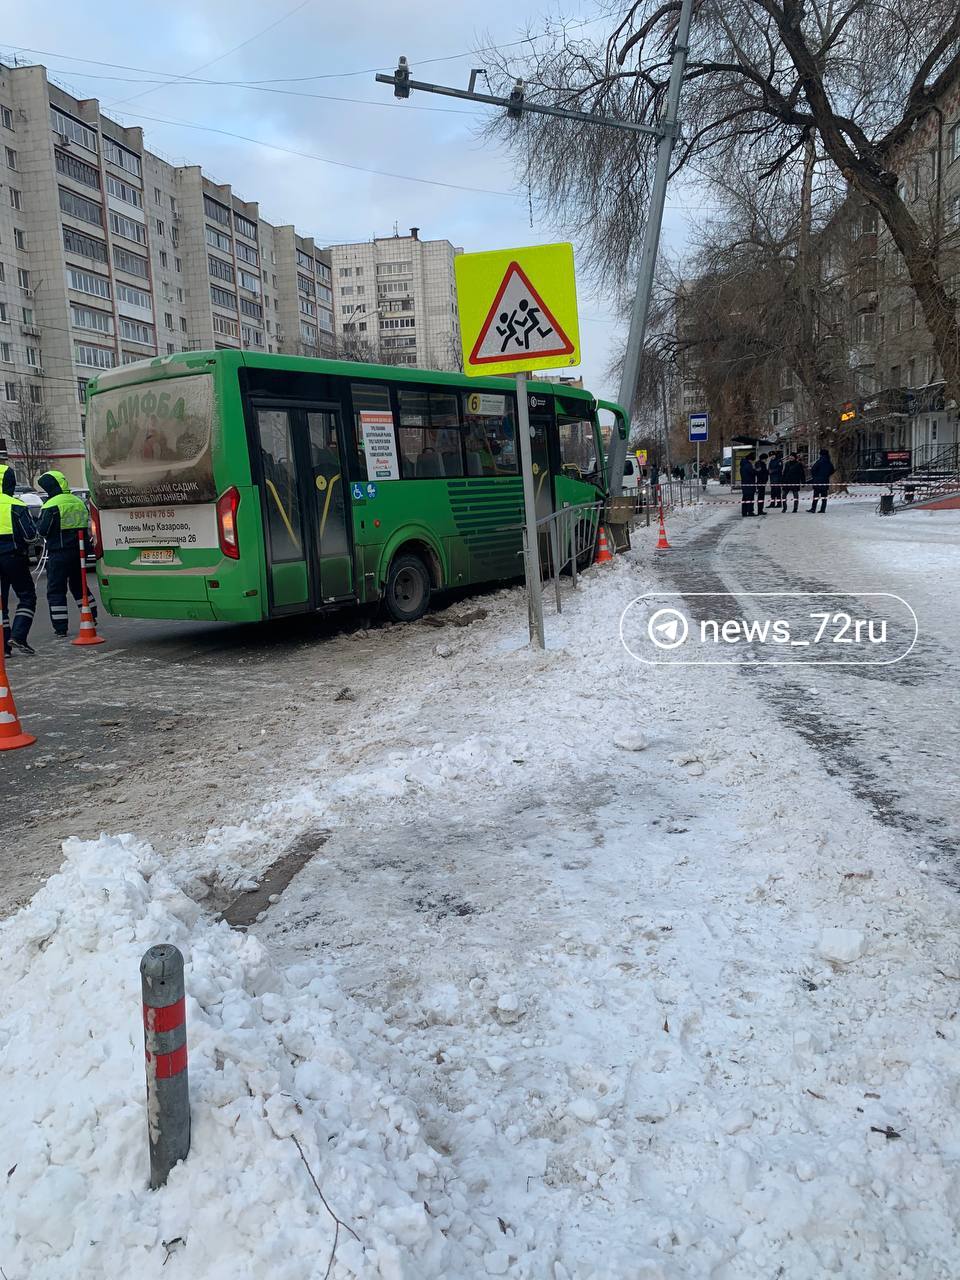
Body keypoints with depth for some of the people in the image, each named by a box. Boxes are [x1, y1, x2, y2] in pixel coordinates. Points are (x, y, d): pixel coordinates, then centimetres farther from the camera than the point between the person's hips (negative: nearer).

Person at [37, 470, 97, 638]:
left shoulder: (52, 506, -13)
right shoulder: (79, 502, 11)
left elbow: (42, 530, -13)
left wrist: (39, 521, 7)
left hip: (59, 553, -7)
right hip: (78, 551, 7)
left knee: (55, 590, 0)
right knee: (79, 586, 21)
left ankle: (61, 628, -1)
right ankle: (91, 618, 25)